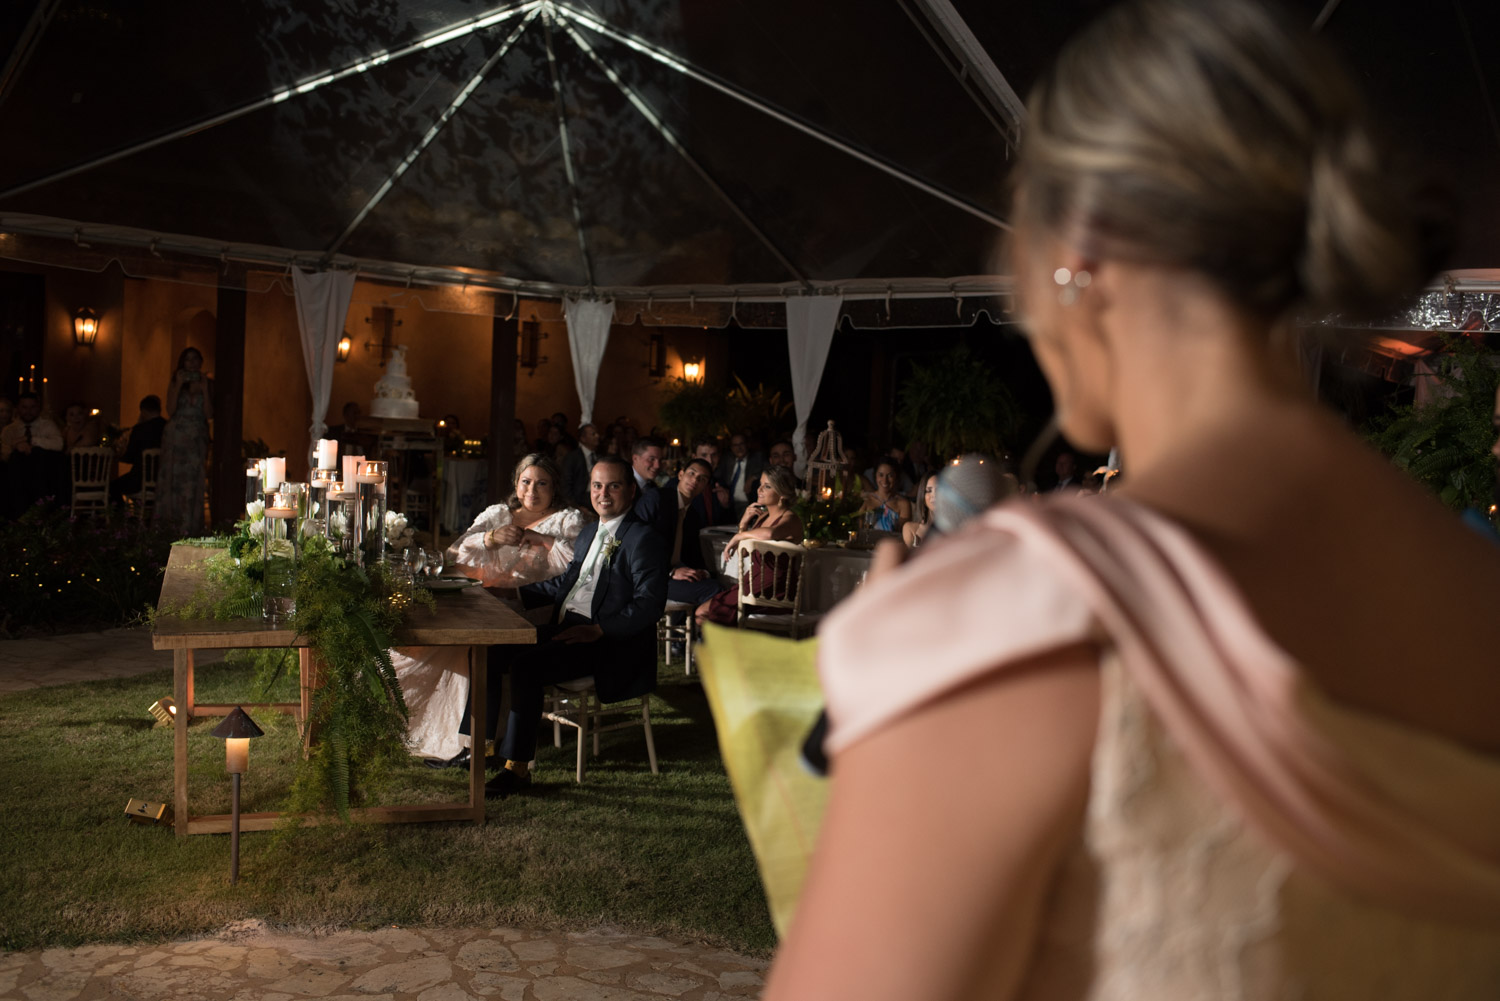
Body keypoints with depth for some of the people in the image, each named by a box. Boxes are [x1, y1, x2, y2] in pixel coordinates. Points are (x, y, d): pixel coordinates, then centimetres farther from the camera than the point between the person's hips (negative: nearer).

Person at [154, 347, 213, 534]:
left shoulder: (207, 385, 9)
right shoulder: (175, 384, 9)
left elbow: (209, 415, -2)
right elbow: (170, 411, -5)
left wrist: (204, 390, -8)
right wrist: (179, 385, -8)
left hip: (197, 440, -1)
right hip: (175, 439, 1)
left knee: (193, 482, -5)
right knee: (173, 479, -2)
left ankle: (189, 528, -3)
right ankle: (170, 524, 1)